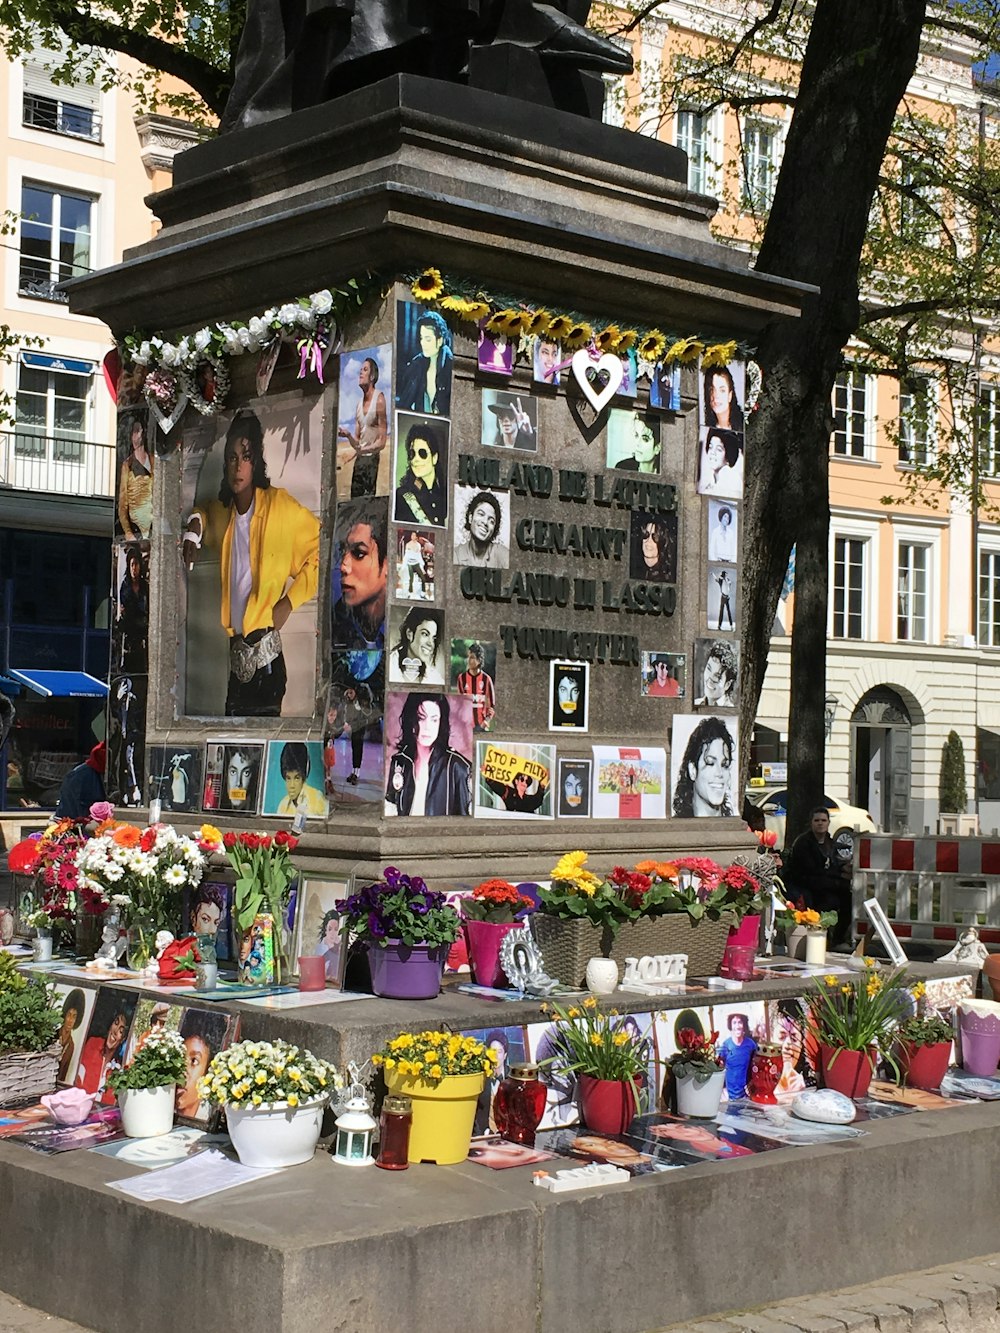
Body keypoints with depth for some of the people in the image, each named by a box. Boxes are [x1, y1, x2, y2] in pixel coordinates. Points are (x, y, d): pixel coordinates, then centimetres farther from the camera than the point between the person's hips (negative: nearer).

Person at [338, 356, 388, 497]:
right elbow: (357, 443, 13)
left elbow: (381, 442, -10)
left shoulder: (379, 399, -8)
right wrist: (348, 435, -5)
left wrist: (363, 449, -21)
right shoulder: (359, 403, 13)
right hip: (359, 459, 7)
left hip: (372, 458, -7)